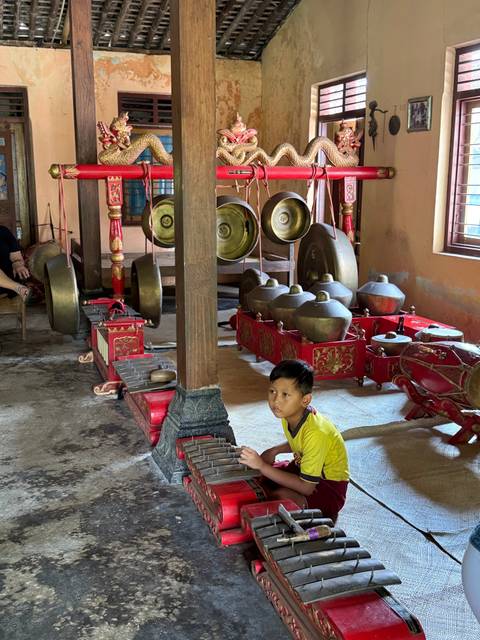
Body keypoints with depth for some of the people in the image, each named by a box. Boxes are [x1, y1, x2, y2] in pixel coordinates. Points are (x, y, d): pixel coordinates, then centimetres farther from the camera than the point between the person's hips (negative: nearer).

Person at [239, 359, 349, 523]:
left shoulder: (315, 433, -34)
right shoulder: (289, 415, -10)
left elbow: (306, 487, -31)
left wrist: (262, 466, -34)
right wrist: (275, 450, -8)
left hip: (330, 485, -7)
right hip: (305, 468, 8)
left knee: (281, 497, -30)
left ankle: (326, 515, -5)